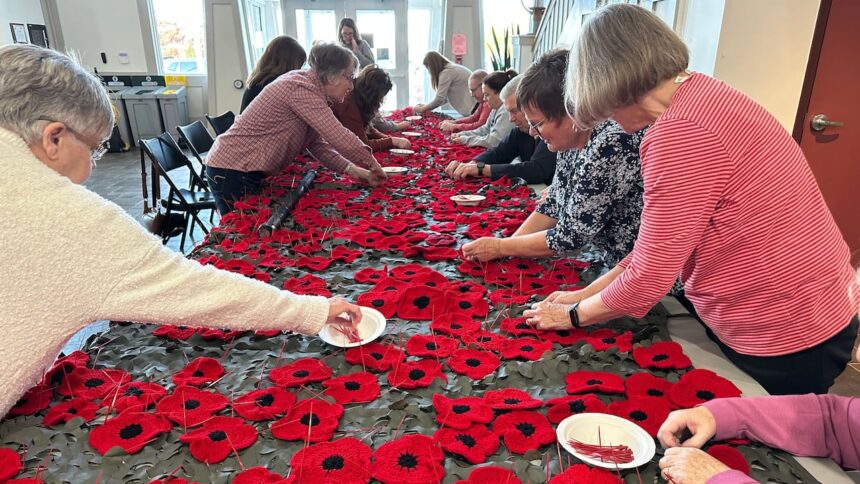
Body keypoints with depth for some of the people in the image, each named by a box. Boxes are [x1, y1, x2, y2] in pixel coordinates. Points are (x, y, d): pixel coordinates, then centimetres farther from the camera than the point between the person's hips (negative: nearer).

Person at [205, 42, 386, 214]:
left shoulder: (305, 85, 9)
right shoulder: (302, 89, -21)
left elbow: (317, 143, 8)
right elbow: (339, 138, -24)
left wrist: (352, 170, -1)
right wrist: (371, 163, -9)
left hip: (245, 169, 10)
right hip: (233, 171, -9)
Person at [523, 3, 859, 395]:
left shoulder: (680, 133, -28)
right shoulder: (701, 94, 2)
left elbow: (648, 278, -22)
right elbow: (662, 245, 5)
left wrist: (575, 314, -5)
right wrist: (587, 294, 5)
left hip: (788, 337, -8)